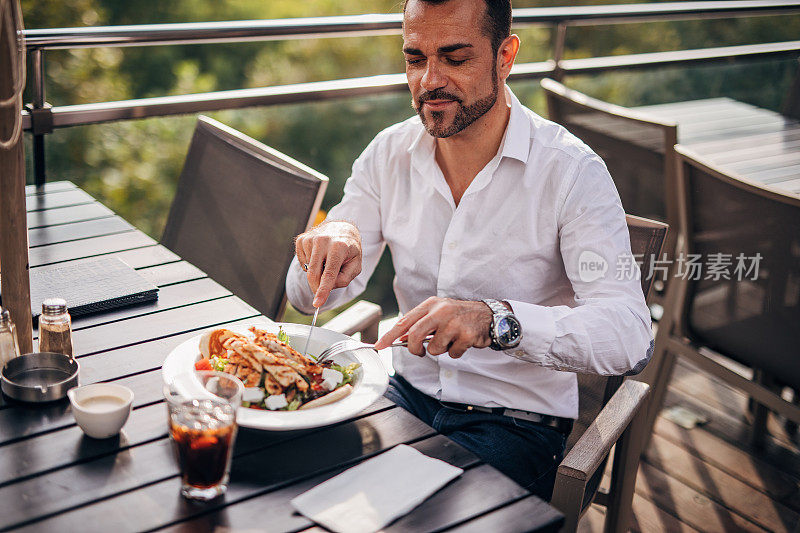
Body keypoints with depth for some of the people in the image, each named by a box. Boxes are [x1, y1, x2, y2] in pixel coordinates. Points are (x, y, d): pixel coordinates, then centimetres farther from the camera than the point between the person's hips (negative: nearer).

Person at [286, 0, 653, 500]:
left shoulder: (571, 171, -14)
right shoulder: (389, 153, 0)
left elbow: (631, 335, -24)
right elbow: (310, 296, 2)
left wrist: (496, 320, -40)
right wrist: (330, 242, -22)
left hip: (517, 420, -4)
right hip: (408, 393, 4)